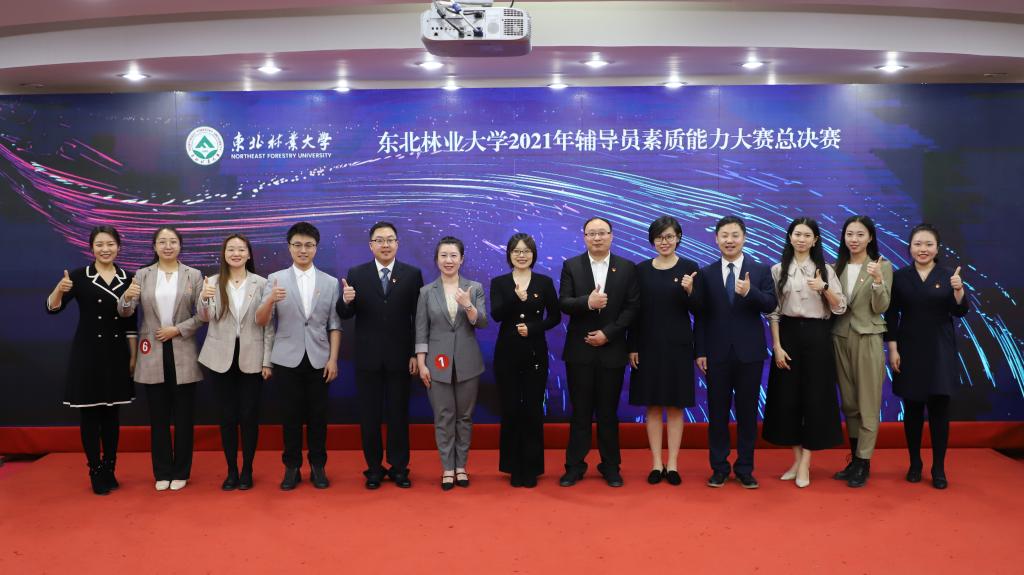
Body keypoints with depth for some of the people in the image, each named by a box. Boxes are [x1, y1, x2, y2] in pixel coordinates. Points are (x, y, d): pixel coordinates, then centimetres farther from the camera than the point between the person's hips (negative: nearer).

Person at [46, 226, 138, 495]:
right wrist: (60, 289, -34)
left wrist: (133, 356, 5)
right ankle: (95, 473, 12)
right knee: (89, 414, 3)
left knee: (112, 414, 10)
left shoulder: (128, 279, 4)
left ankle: (110, 470, 20)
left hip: (116, 355, 3)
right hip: (87, 353, -2)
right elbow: (52, 308, -13)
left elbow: (131, 322, 8)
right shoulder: (79, 276, -4)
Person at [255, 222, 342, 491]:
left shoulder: (330, 282, 4)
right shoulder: (275, 279, 0)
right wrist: (270, 300, -26)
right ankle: (292, 468, 19)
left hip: (319, 360, 1)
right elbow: (261, 322, -6)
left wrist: (333, 359, -4)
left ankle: (318, 467, 19)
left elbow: (334, 325, 4)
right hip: (288, 359, -1)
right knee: (292, 415, 7)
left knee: (318, 415, 7)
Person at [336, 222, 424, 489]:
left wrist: (417, 354, -4)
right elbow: (344, 315, -1)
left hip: (400, 357, -1)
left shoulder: (412, 274, 0)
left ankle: (399, 468, 21)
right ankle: (374, 468, 21)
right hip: (367, 357, 1)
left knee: (399, 414, 8)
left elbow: (418, 317, -1)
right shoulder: (356, 274, 1)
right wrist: (346, 300, -24)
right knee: (369, 415, 8)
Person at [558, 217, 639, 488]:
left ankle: (611, 466, 19)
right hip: (579, 351, 0)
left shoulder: (627, 268, 3)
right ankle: (574, 466, 15)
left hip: (611, 350, 0)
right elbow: (563, 303, -6)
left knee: (608, 412, 8)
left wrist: (607, 333, -11)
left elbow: (632, 307, -2)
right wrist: (587, 302, -25)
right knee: (580, 411, 6)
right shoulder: (571, 266, 3)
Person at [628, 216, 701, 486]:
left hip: (678, 344, -1)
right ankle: (656, 463, 14)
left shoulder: (689, 267, -1)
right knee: (653, 406, 5)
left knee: (675, 405, 5)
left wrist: (689, 291, -23)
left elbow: (696, 309, -3)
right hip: (648, 344, 1)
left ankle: (672, 464, 13)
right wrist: (632, 347, -1)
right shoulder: (641, 269, 3)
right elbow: (635, 311, 3)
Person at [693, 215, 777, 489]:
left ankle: (745, 468, 19)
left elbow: (771, 305, -7)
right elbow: (700, 315, 2)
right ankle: (719, 467, 17)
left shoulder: (761, 270, 3)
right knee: (717, 412, 6)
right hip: (717, 353, 0)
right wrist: (700, 351, -3)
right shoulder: (706, 273, 4)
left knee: (747, 411, 7)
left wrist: (750, 292, -26)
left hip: (749, 352, 0)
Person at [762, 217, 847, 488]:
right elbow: (773, 311, 1)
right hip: (788, 334, 1)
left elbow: (840, 308, -1)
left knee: (815, 397, 0)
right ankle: (797, 459, 18)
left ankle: (805, 464, 9)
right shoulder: (778, 270, 4)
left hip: (817, 337, 0)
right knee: (788, 397, 4)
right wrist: (776, 346, -6)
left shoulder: (826, 270, 4)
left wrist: (824, 288, -18)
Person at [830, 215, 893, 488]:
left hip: (868, 339, -4)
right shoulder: (837, 267, 9)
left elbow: (880, 308, -9)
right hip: (840, 338, 5)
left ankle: (863, 463, 6)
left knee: (867, 404, -1)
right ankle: (854, 459, 20)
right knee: (849, 404, 10)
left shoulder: (882, 266, -3)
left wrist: (877, 280, -24)